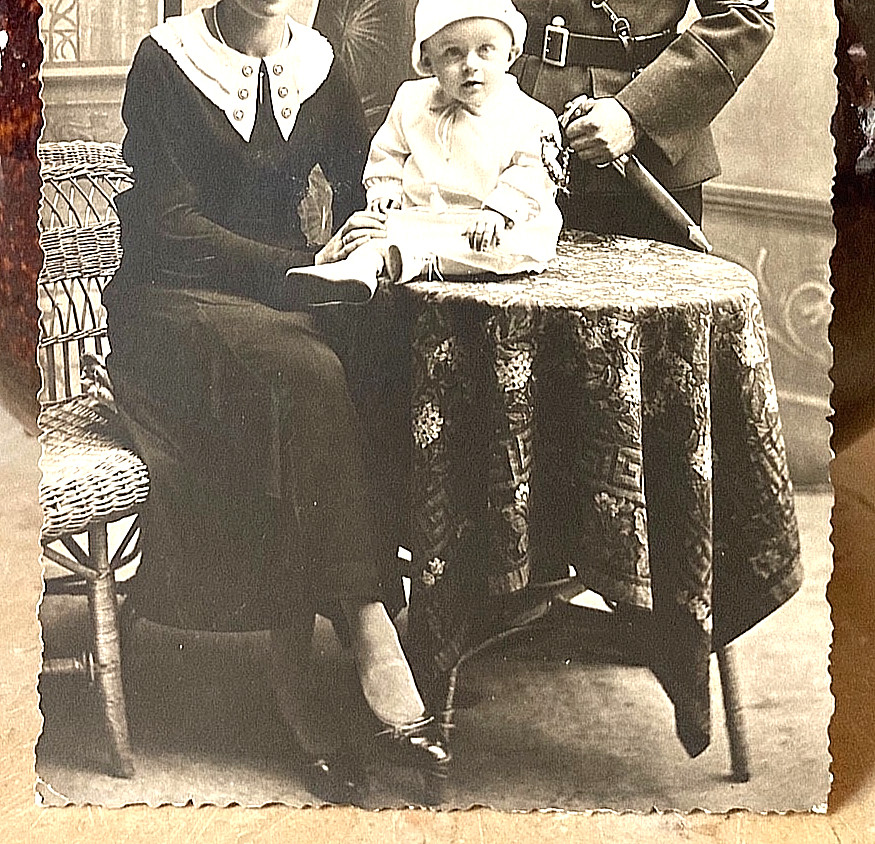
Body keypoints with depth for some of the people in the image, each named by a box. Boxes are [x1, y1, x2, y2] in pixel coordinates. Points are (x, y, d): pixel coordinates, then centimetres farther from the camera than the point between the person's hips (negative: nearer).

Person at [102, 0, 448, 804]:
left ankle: (294, 673, -25)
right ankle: (366, 631, -26)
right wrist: (307, 264, -22)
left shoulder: (316, 64, 9)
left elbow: (363, 186, 13)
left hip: (283, 285, 5)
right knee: (306, 376, -33)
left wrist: (365, 237, -11)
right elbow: (171, 223, -14)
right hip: (173, 295, -5)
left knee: (375, 369, -26)